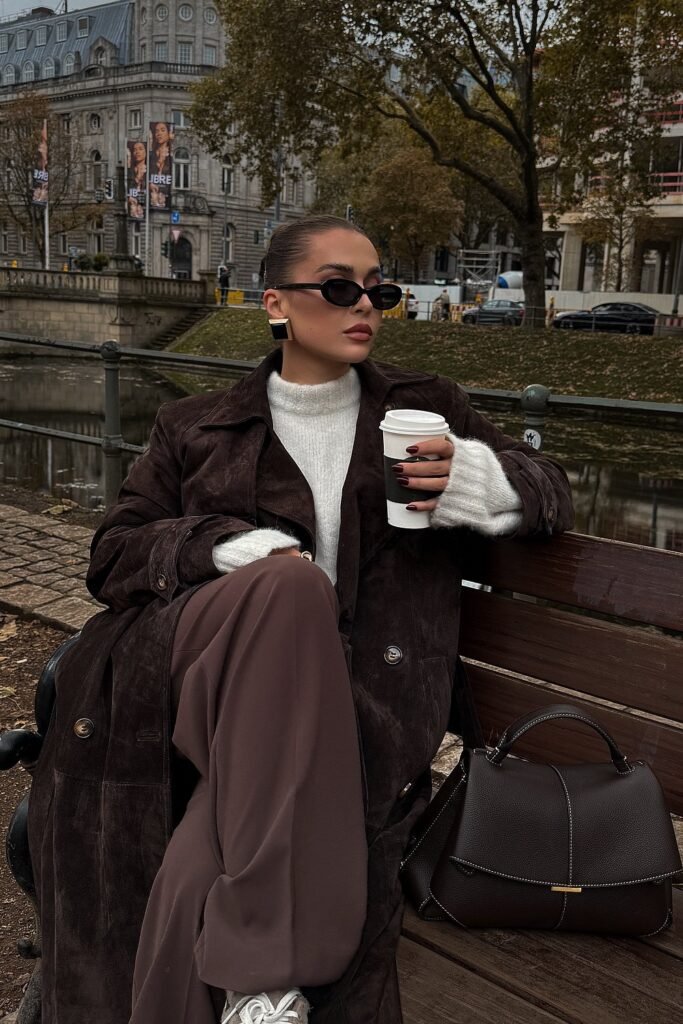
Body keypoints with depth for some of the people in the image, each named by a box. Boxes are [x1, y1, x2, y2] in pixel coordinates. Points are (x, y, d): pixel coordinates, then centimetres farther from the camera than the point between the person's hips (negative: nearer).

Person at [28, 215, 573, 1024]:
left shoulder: (426, 406, 20)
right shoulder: (197, 429, 19)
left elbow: (552, 493, 22)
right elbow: (112, 556, 12)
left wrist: (479, 477, -4)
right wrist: (233, 546, -9)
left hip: (352, 699, 0)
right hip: (203, 672, 1)